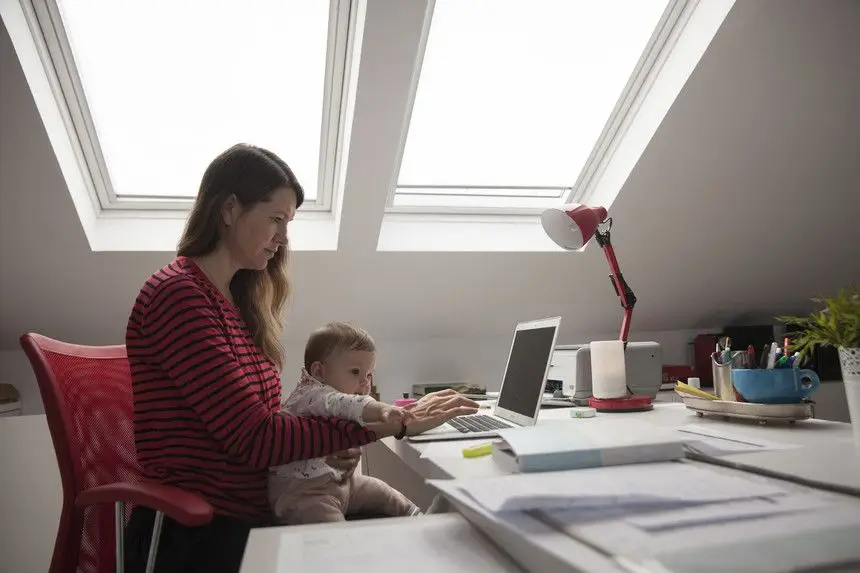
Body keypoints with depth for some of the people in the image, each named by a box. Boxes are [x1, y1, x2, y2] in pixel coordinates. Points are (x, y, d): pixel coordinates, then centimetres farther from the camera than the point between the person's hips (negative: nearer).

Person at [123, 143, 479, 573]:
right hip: (195, 536, -7)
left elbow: (255, 428, 9)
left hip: (248, 519, 7)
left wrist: (321, 450, -9)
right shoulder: (178, 295, -15)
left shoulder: (237, 301, 13)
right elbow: (254, 438, -19)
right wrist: (391, 422, -18)